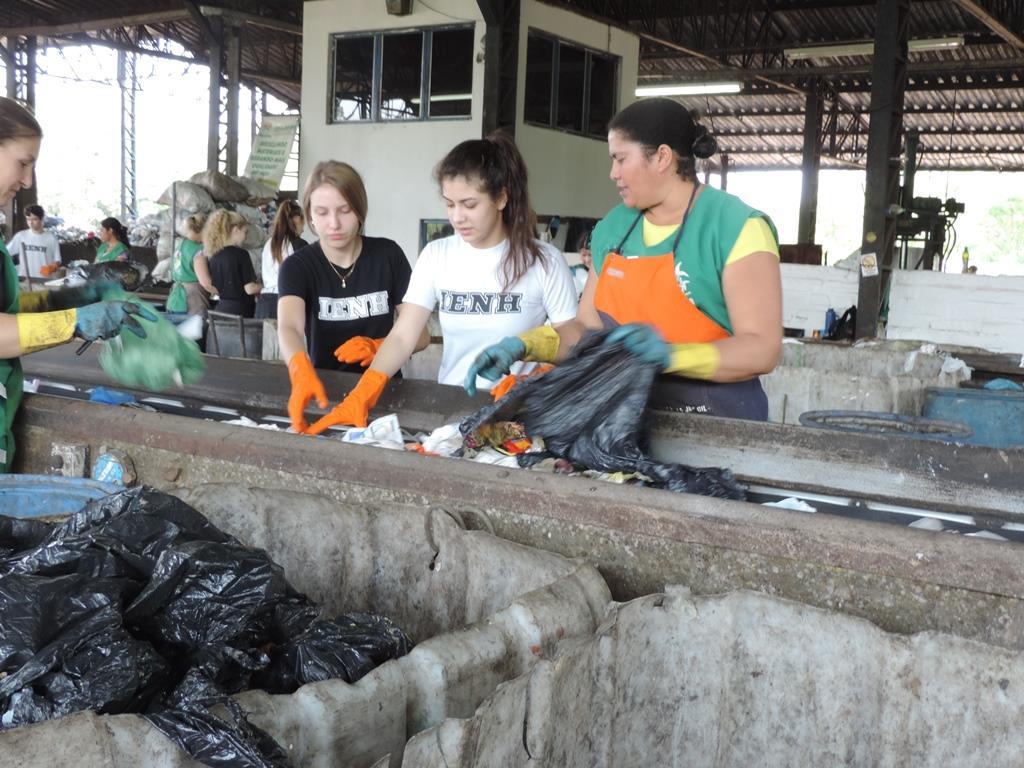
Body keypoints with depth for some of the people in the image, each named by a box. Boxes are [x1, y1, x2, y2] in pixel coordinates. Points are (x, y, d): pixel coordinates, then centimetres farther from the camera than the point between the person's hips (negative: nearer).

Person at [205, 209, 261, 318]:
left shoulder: (214, 257, 8)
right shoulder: (240, 254, -12)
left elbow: (215, 289, 15)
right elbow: (250, 288, -13)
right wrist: (265, 286, 4)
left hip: (221, 308, 7)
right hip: (239, 311, -7)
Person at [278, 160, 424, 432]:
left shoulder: (388, 255, 0)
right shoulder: (297, 266, -5)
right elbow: (289, 327, -24)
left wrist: (377, 347, -21)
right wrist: (302, 373, -45)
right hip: (325, 390, 0)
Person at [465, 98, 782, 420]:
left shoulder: (737, 227, -9)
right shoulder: (612, 227, 10)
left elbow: (762, 349, -15)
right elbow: (588, 327, 14)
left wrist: (672, 354, -28)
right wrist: (524, 345, -3)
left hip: (717, 427, -5)